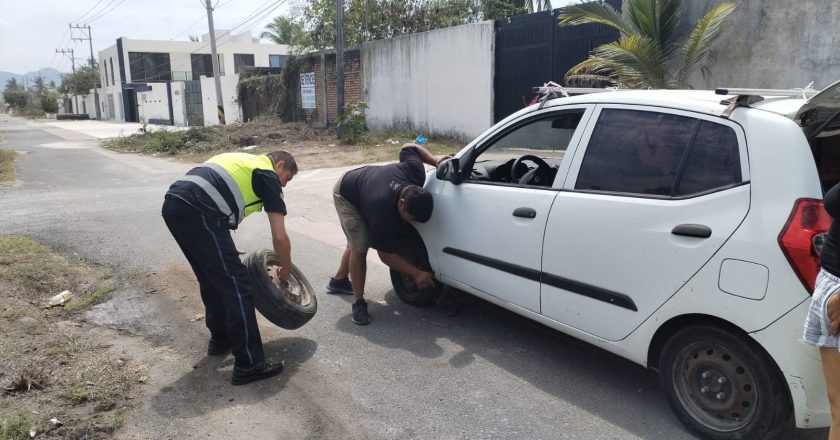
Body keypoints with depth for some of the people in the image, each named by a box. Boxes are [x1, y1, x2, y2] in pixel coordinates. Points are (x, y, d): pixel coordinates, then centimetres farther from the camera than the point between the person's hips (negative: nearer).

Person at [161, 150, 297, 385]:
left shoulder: (242, 161, 31)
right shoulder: (268, 175, 9)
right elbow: (280, 237, 5)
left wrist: (225, 251, 33)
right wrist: (286, 270, 22)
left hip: (172, 204, 9)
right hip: (196, 211, -9)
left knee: (211, 279, 24)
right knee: (236, 284, -2)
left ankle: (220, 339, 38)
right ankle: (249, 364, 2)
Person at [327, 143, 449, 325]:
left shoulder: (415, 173, -33)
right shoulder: (383, 216, -44)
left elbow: (409, 147, -12)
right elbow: (386, 255, -29)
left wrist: (435, 160, -19)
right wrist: (416, 273, -28)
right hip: (346, 195, -8)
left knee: (357, 242, 22)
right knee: (359, 247, -20)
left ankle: (338, 281, 44)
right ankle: (358, 303, -6)